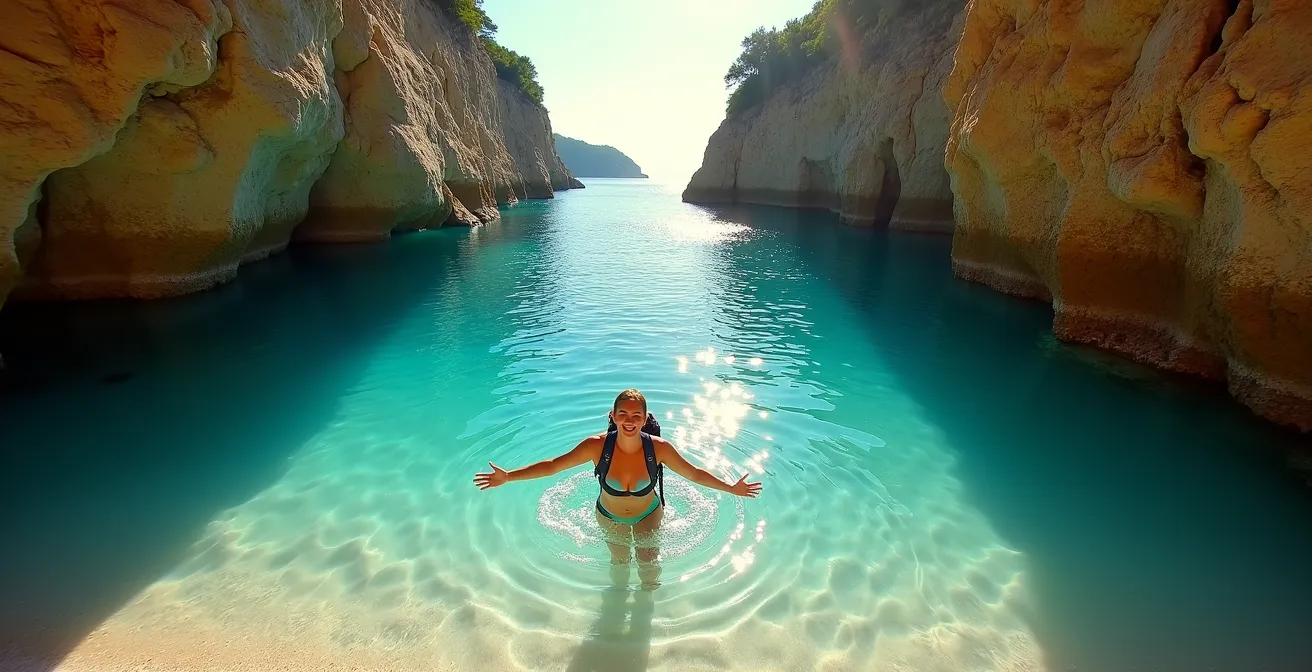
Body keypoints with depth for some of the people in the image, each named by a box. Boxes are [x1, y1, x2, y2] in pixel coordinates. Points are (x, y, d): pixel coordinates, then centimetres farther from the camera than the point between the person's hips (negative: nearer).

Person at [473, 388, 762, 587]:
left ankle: (649, 592, 56)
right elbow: (552, 465, -25)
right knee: (619, 561, 21)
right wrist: (507, 477, -27)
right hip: (610, 516, 0)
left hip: (649, 514, 0)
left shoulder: (659, 448, -33)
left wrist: (731, 488, -17)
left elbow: (694, 473, -18)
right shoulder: (597, 445, -35)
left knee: (649, 563, 18)